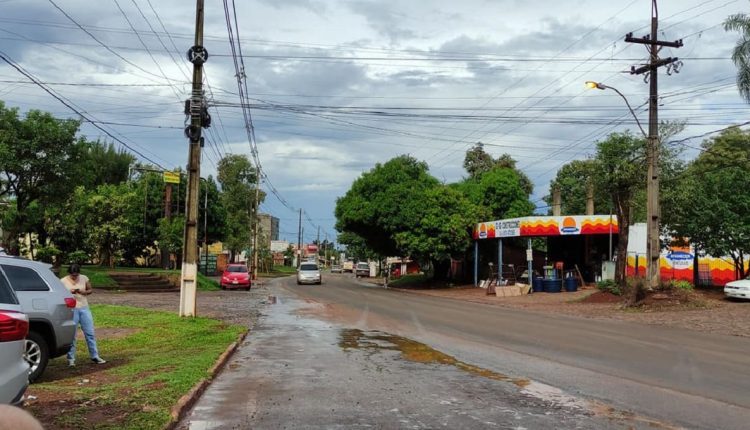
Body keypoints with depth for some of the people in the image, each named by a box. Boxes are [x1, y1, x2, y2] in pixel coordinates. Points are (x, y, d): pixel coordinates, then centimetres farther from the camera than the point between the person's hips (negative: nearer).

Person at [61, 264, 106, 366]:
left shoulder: (84, 278, 2)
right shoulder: (64, 281, -3)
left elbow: (90, 290, 8)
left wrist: (83, 292, -12)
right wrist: (70, 292, -20)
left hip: (84, 308, 3)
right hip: (71, 310, -2)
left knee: (90, 333, 5)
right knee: (72, 335, -1)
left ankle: (95, 356, 13)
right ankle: (71, 359, 9)